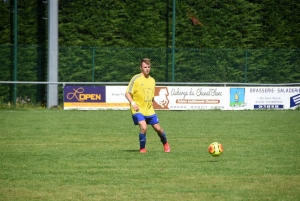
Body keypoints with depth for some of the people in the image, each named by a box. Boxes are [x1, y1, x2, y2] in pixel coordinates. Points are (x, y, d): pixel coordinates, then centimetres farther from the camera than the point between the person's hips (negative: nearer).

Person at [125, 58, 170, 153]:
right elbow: (127, 93, -8)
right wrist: (133, 103, -20)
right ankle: (142, 148, -2)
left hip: (149, 110, 5)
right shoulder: (136, 78, -7)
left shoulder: (152, 80, 11)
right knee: (143, 128, -23)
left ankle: (166, 144, 34)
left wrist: (151, 103, 12)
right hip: (138, 110, -5)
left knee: (158, 128, 7)